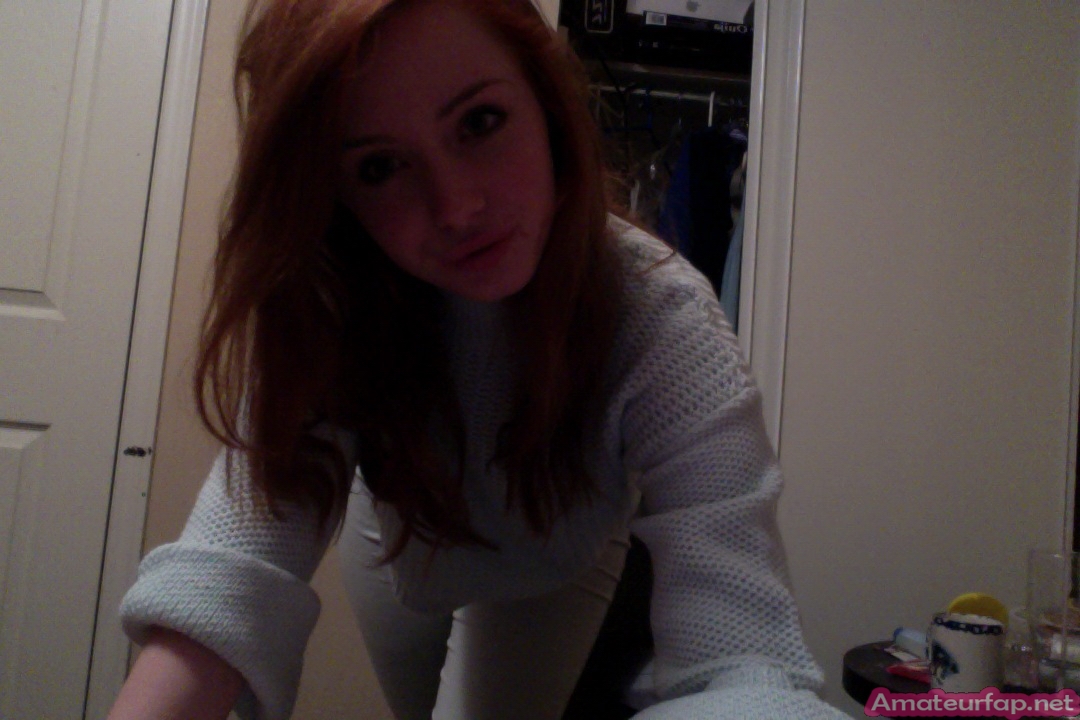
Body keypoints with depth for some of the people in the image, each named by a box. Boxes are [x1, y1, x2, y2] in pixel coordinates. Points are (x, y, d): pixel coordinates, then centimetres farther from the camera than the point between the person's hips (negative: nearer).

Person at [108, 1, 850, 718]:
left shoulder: (661, 326, -42)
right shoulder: (325, 302, -34)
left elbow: (746, 660, -49)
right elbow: (245, 549, -44)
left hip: (554, 569, -2)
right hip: (397, 542, 3)